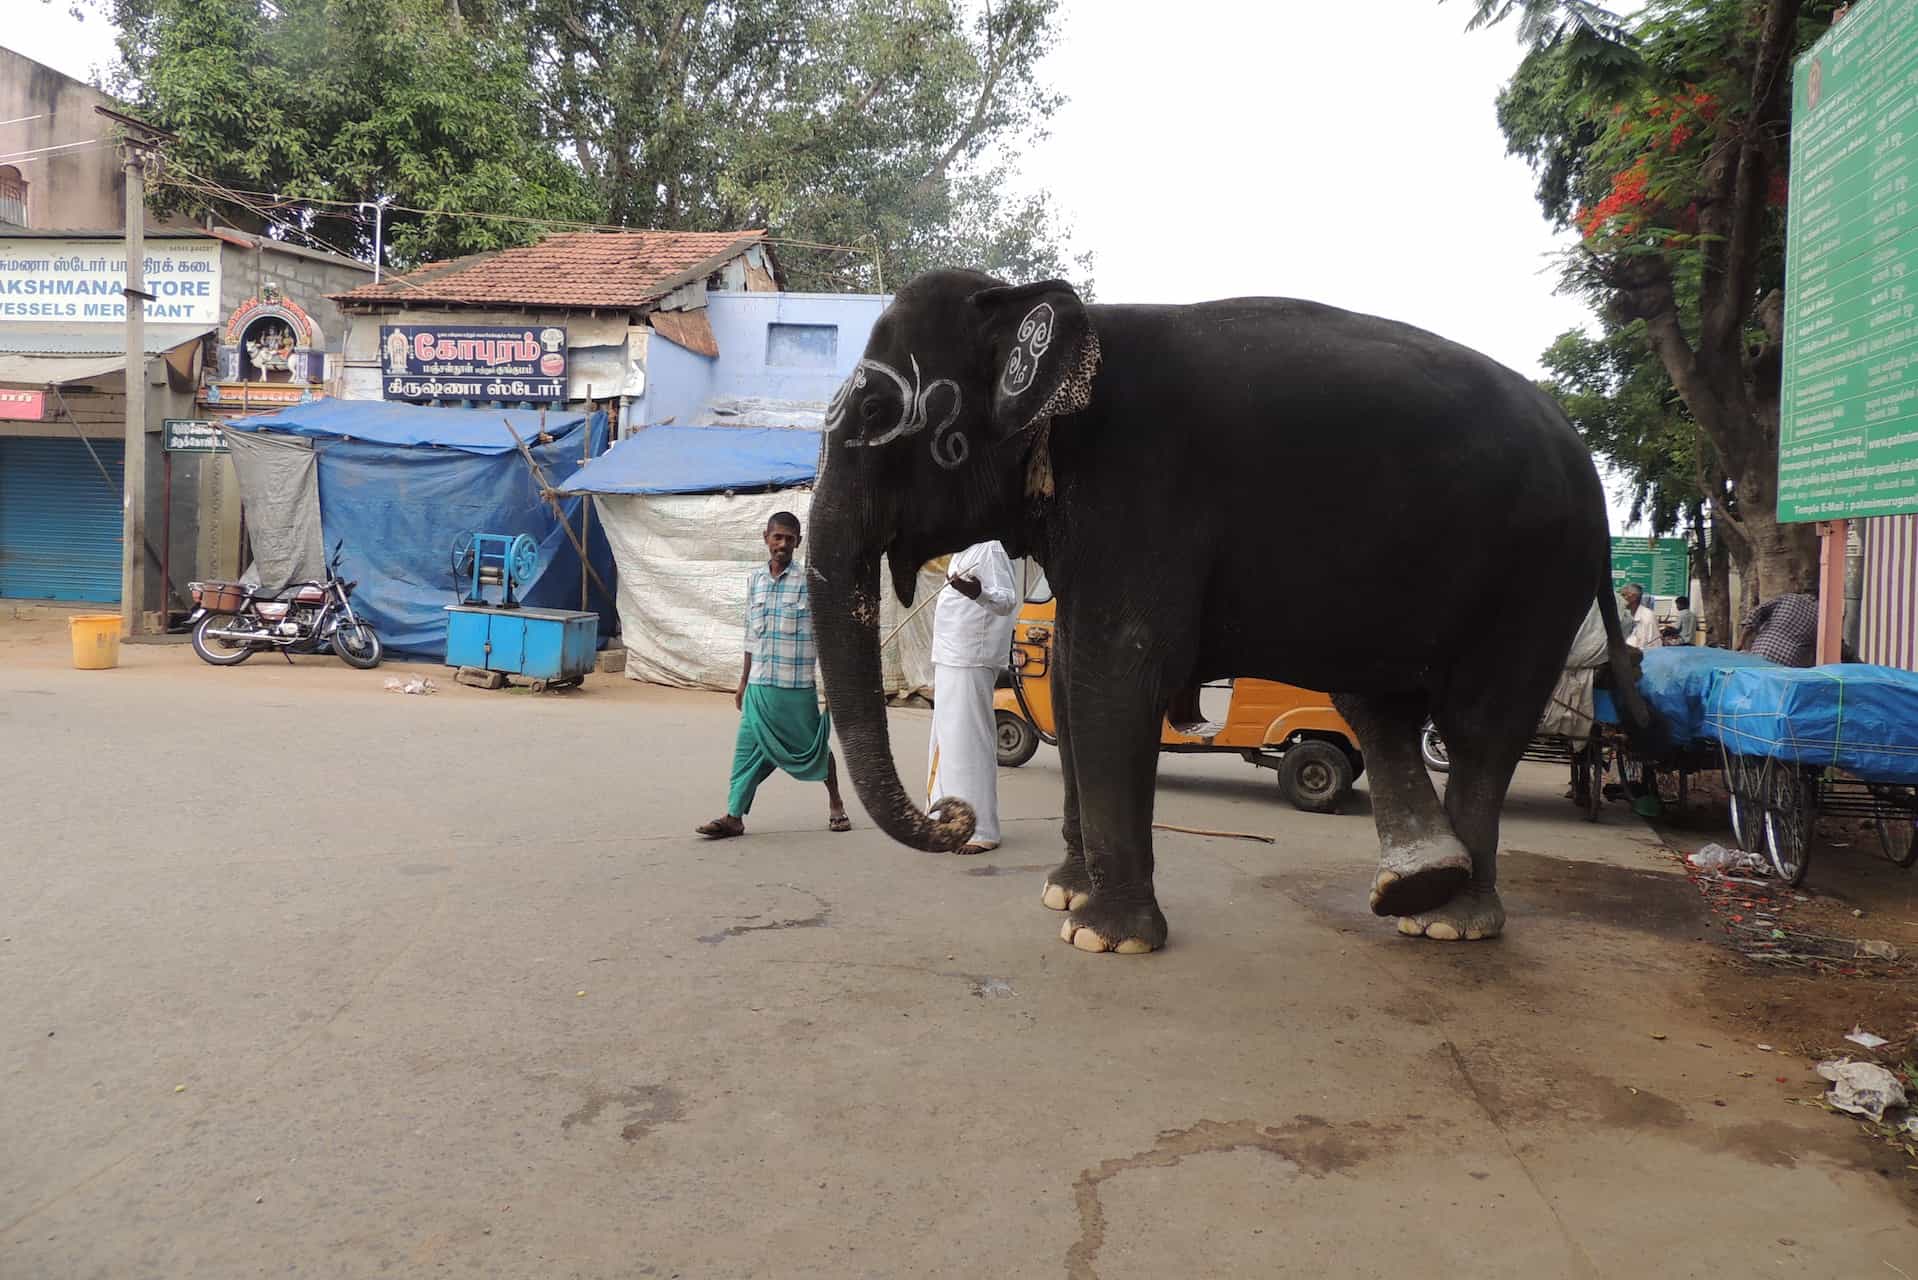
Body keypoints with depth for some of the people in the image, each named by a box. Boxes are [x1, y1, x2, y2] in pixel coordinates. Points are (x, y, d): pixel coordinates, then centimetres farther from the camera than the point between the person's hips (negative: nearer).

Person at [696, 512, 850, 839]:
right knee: (747, 748, 1)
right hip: (759, 686, 4)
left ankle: (835, 804, 29)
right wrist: (743, 682, 16)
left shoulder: (809, 581, -7)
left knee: (814, 747, 10)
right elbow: (752, 636, 15)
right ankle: (734, 817, 6)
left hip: (798, 686, -4)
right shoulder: (755, 580, 8)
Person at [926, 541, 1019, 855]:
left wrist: (977, 592, -39)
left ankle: (981, 831, -6)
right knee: (946, 741, 14)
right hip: (950, 660, 11)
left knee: (968, 741, -10)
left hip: (970, 664, -11)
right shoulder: (962, 553, 18)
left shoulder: (990, 548, -11)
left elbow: (1008, 598, -21)